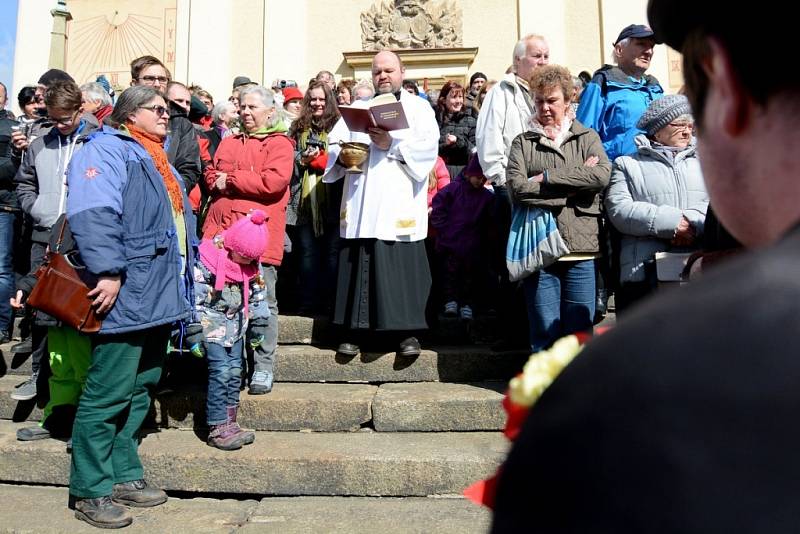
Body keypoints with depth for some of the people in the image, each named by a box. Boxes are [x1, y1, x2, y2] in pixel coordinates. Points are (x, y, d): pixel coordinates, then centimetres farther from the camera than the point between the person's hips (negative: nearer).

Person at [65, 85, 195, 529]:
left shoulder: (157, 160, 25)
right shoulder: (107, 150, -4)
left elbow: (179, 221, 28)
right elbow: (92, 213, -19)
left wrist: (185, 277, 21)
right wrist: (108, 271, -26)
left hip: (159, 294, 10)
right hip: (127, 294, -10)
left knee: (140, 390, 14)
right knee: (108, 394, -4)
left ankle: (124, 476, 26)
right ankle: (91, 491, 9)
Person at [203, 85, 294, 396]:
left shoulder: (279, 144, 2)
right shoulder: (229, 143, 22)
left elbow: (274, 182, -13)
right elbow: (211, 176, 17)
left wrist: (230, 180, -5)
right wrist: (217, 181, -8)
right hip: (221, 233, 6)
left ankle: (263, 367, 8)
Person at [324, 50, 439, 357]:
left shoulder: (418, 107, 13)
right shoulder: (358, 108, 23)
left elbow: (428, 147, -3)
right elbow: (334, 142, 14)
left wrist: (392, 144, -13)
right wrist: (343, 155, -8)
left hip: (400, 203, -2)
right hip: (361, 204, 3)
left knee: (403, 266, -4)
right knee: (358, 266, 0)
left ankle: (406, 331, 4)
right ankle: (353, 330, 8)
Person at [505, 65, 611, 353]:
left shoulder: (588, 137, 13)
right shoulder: (523, 142, 11)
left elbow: (602, 175, -7)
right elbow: (518, 188, -7)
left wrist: (546, 177, -8)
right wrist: (572, 188, -6)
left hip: (581, 246, 1)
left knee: (580, 332, 7)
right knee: (545, 333, 3)